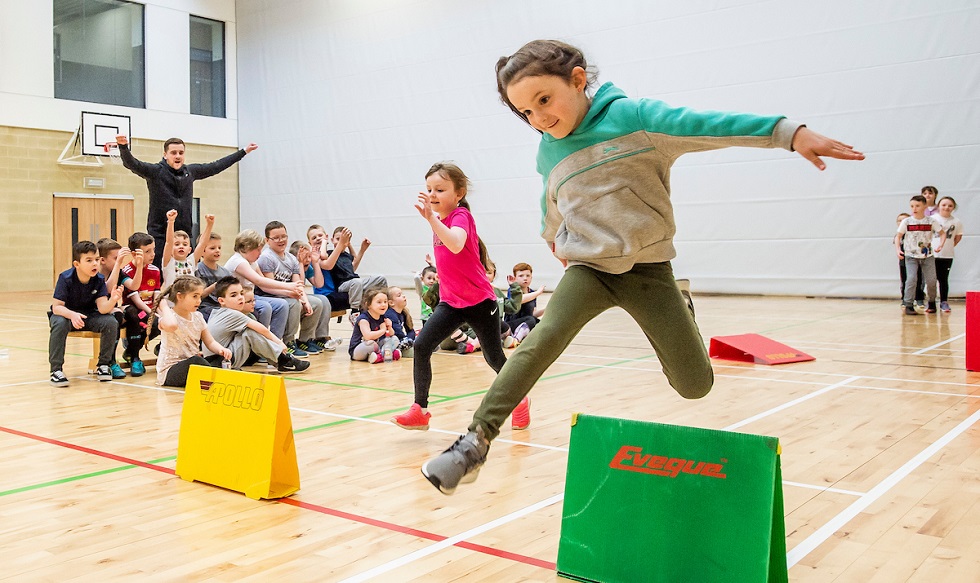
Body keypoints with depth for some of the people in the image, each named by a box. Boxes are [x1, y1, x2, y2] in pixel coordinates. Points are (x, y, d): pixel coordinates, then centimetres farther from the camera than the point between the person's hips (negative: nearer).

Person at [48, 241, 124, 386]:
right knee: (60, 324, -37)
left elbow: (102, 308, -21)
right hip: (65, 314, -3)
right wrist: (72, 315, -45)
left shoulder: (99, 279, -14)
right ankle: (56, 369, -24)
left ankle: (103, 364, -6)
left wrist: (113, 299, -43)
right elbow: (56, 307, -24)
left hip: (89, 316, 3)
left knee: (111, 322, -24)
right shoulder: (66, 278, -22)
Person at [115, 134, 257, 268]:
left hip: (185, 234, 5)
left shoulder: (190, 171, 12)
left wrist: (244, 151, 28)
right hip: (160, 235, -4)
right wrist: (123, 147, -37)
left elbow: (216, 166, 22)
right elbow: (132, 163, -16)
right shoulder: (155, 171, -2)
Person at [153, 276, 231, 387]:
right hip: (169, 372, -7)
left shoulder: (197, 317, 9)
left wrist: (221, 349, -14)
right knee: (196, 361, -34)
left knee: (222, 359, -13)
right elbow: (171, 325, -40)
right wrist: (164, 306, -20)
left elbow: (210, 342, 9)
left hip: (193, 366, 7)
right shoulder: (169, 317, -13)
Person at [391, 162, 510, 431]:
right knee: (421, 346, -11)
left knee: (494, 358, 7)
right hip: (450, 301, 6)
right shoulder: (440, 220, 6)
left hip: (479, 301, -6)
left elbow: (455, 245, -39)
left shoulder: (461, 215, -15)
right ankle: (420, 410, -4)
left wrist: (431, 217, -45)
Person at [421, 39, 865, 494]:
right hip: (588, 268, 2)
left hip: (647, 269, -2)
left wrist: (789, 133, -28)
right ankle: (475, 441, -28)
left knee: (694, 386, -2)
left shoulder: (631, 117, -11)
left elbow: (701, 125, -20)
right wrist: (552, 237, 45)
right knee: (546, 337, -27)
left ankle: (682, 314, 31)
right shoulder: (548, 154, 5)